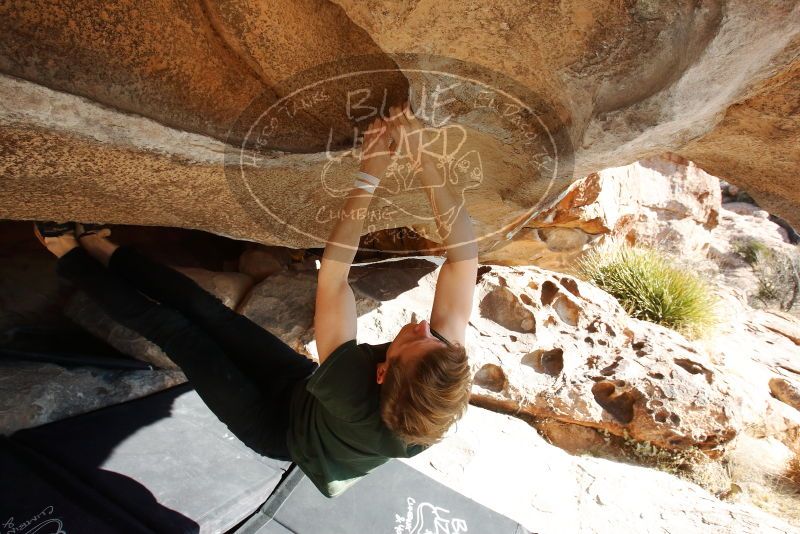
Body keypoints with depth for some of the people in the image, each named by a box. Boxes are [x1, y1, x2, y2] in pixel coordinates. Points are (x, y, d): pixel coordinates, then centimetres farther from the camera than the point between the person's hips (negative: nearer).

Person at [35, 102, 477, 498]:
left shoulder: (351, 397, -45)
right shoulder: (438, 381, -32)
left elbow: (332, 276, -44)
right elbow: (464, 253, -32)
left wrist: (369, 176, -41)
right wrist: (423, 158, -40)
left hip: (281, 423, -4)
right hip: (306, 387, 4)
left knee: (174, 329, 0)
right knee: (203, 310, 6)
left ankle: (72, 258, 23)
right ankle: (103, 252, 25)